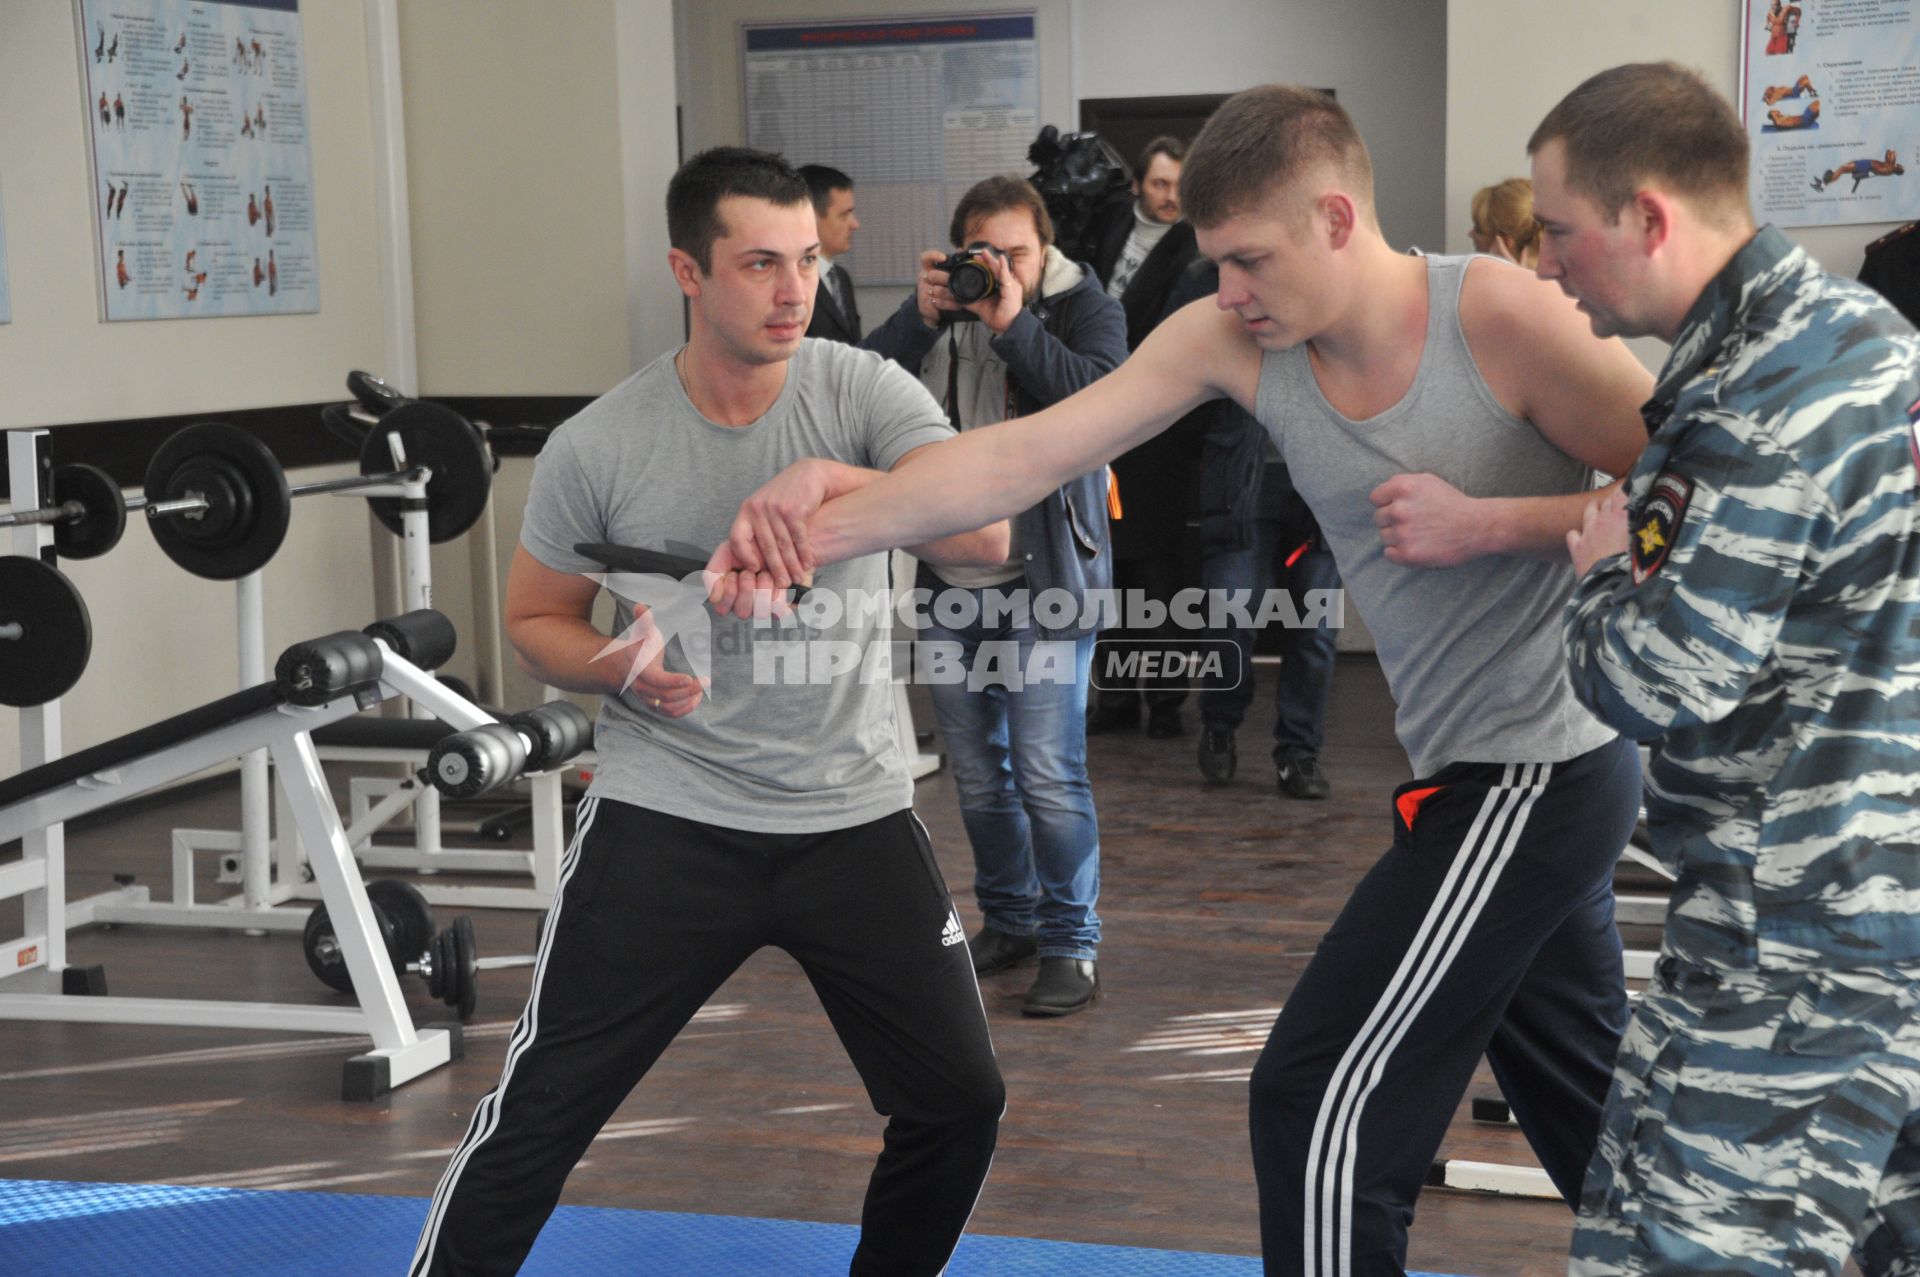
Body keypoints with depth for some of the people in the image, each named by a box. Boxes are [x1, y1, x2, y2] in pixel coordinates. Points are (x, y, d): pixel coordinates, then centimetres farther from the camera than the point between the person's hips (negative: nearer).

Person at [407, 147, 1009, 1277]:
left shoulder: (865, 393, -7)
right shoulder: (597, 448, -6)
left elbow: (986, 536, -22)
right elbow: (538, 620, 8)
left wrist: (841, 483, -37)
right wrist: (621, 668, -14)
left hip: (855, 812, 1)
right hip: (668, 818, -1)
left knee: (961, 1100, 4)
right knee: (541, 1112, -3)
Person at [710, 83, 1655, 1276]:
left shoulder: (1498, 312, -20)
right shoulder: (1229, 341, -4)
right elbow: (1029, 453, -13)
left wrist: (1486, 522, -24)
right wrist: (827, 521, -26)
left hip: (1544, 767, -7)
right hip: (1475, 770, 7)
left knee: (1323, 1100, -5)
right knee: (1590, 1111, 22)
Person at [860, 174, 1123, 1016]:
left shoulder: (1085, 309, -3)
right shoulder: (937, 312, 7)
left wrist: (1014, 323, -25)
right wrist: (921, 317, -19)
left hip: (1044, 577, -5)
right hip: (949, 576, 5)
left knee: (1047, 773, -9)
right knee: (978, 772, 13)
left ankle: (1072, 945, 2)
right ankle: (1009, 921, 29)